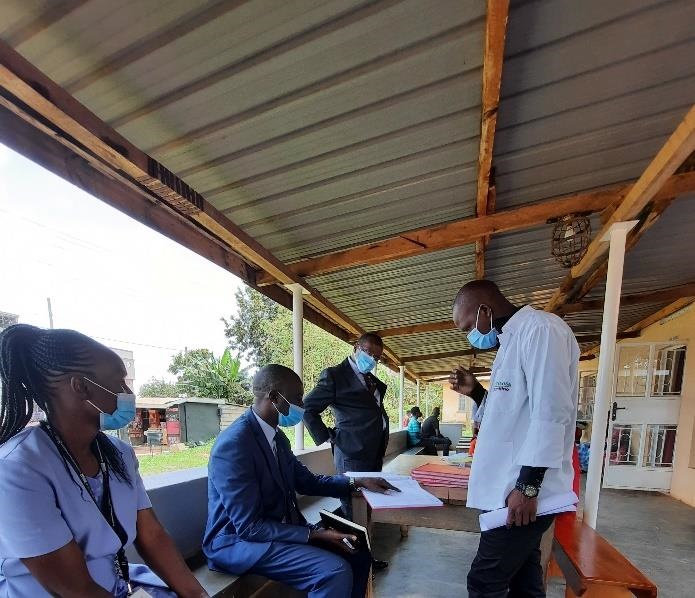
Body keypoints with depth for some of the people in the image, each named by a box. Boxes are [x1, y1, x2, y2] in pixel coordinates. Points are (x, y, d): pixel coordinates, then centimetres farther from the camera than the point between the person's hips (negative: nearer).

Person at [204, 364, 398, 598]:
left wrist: (357, 482, 2)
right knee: (336, 571, -24)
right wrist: (314, 534, -23)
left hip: (279, 529, 8)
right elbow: (249, 527, -24)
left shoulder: (278, 437, 2)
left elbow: (306, 481, 13)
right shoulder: (234, 443, -25)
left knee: (358, 556, 2)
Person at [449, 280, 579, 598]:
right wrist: (475, 391, 8)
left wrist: (528, 485, -21)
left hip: (525, 488, -9)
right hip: (513, 485, 10)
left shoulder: (540, 328, -14)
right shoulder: (513, 340, 16)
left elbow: (550, 413, -22)